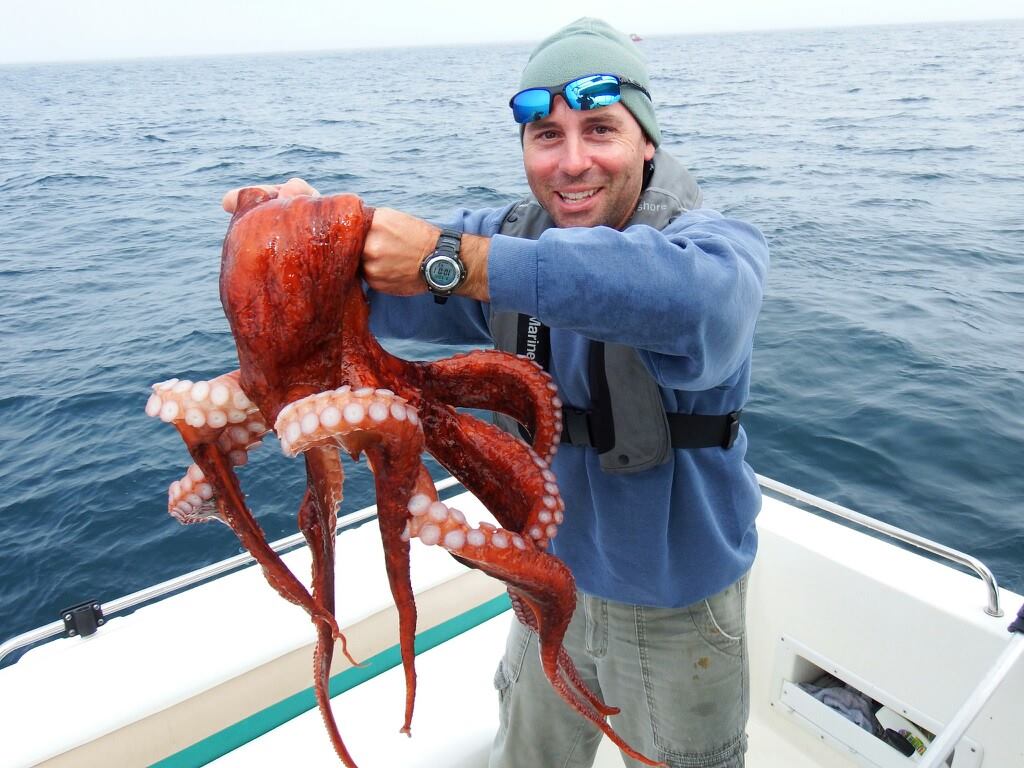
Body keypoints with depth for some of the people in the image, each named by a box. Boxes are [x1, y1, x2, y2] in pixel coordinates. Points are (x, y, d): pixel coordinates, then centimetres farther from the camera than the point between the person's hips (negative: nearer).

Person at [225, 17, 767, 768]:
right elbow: (381, 289, -12)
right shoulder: (512, 234, -7)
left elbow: (694, 295, -48)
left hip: (676, 605, -4)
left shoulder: (717, 244, -24)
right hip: (552, 577, 5)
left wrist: (449, 260, -50)